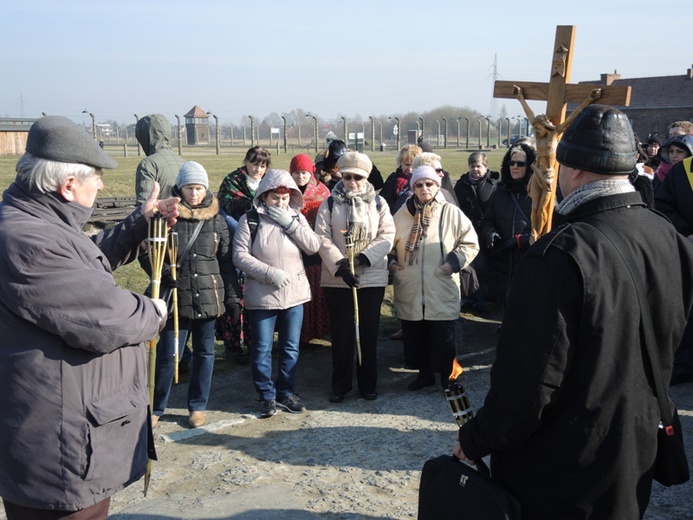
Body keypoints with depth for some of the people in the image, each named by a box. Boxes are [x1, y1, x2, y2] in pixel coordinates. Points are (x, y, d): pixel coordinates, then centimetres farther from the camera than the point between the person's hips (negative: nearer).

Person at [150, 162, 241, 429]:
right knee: (167, 354, 2)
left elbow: (226, 261, 8)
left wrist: (233, 296, 6)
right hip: (177, 297, -2)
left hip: (208, 297, 2)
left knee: (205, 353, 11)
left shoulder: (216, 219, 5)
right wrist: (162, 272, -17)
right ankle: (156, 407, 19)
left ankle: (197, 406, 26)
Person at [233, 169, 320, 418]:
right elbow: (240, 255, -12)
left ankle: (286, 392, 28)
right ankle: (267, 396, 22)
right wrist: (271, 273, -20)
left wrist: (290, 223, -15)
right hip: (261, 296, -3)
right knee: (262, 349, 6)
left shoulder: (296, 217, 5)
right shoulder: (249, 220, -6)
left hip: (294, 294, 3)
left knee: (291, 348, 12)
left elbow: (313, 246, -5)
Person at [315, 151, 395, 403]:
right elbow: (323, 239, -6)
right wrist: (340, 267, -18)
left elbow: (387, 236, -4)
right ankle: (340, 384, 17)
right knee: (341, 333, 5)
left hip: (372, 278, 1)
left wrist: (363, 257, -17)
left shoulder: (378, 203, 5)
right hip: (336, 278, 0)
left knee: (368, 332, 8)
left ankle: (368, 383, 20)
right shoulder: (330, 204, 2)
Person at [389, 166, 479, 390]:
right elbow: (390, 243, 20)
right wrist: (391, 260, 2)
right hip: (409, 291, 3)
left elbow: (470, 243, 2)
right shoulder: (402, 214, 7)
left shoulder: (451, 212, -1)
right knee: (414, 336, 12)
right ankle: (424, 373, 31)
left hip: (442, 291, -3)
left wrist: (455, 261, -11)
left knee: (443, 337, 4)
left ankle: (447, 376, 23)